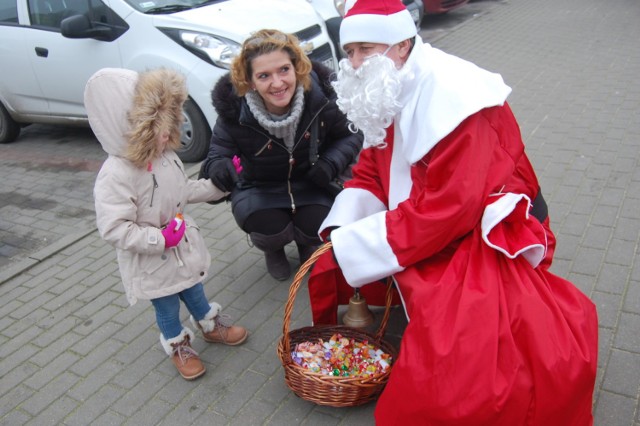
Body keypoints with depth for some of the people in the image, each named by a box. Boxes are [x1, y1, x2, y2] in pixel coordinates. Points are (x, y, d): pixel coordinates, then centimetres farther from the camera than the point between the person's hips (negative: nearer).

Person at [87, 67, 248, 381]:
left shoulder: (166, 157, -9)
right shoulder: (116, 175, -33)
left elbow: (184, 191, 8)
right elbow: (113, 228, -32)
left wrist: (221, 184, 5)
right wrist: (159, 239, -33)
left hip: (185, 248, 6)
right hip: (152, 263, -6)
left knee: (194, 292, 29)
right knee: (167, 309, 18)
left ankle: (210, 326, 54)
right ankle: (178, 346, 45)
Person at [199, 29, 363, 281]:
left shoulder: (321, 95, -20)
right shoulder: (234, 111, -22)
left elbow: (351, 135, -4)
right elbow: (217, 154, -18)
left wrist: (333, 162, -24)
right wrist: (219, 168, -43)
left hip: (311, 184, 1)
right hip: (259, 190, -1)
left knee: (316, 225, -26)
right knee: (271, 228, -29)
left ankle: (307, 245, 18)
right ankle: (273, 250, 14)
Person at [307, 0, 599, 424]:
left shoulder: (453, 95, -24)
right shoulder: (382, 94, 3)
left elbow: (446, 212, -30)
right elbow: (369, 176, 5)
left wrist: (350, 250, -25)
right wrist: (339, 234, -14)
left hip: (488, 238, -8)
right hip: (421, 226, 9)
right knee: (328, 262, 1)